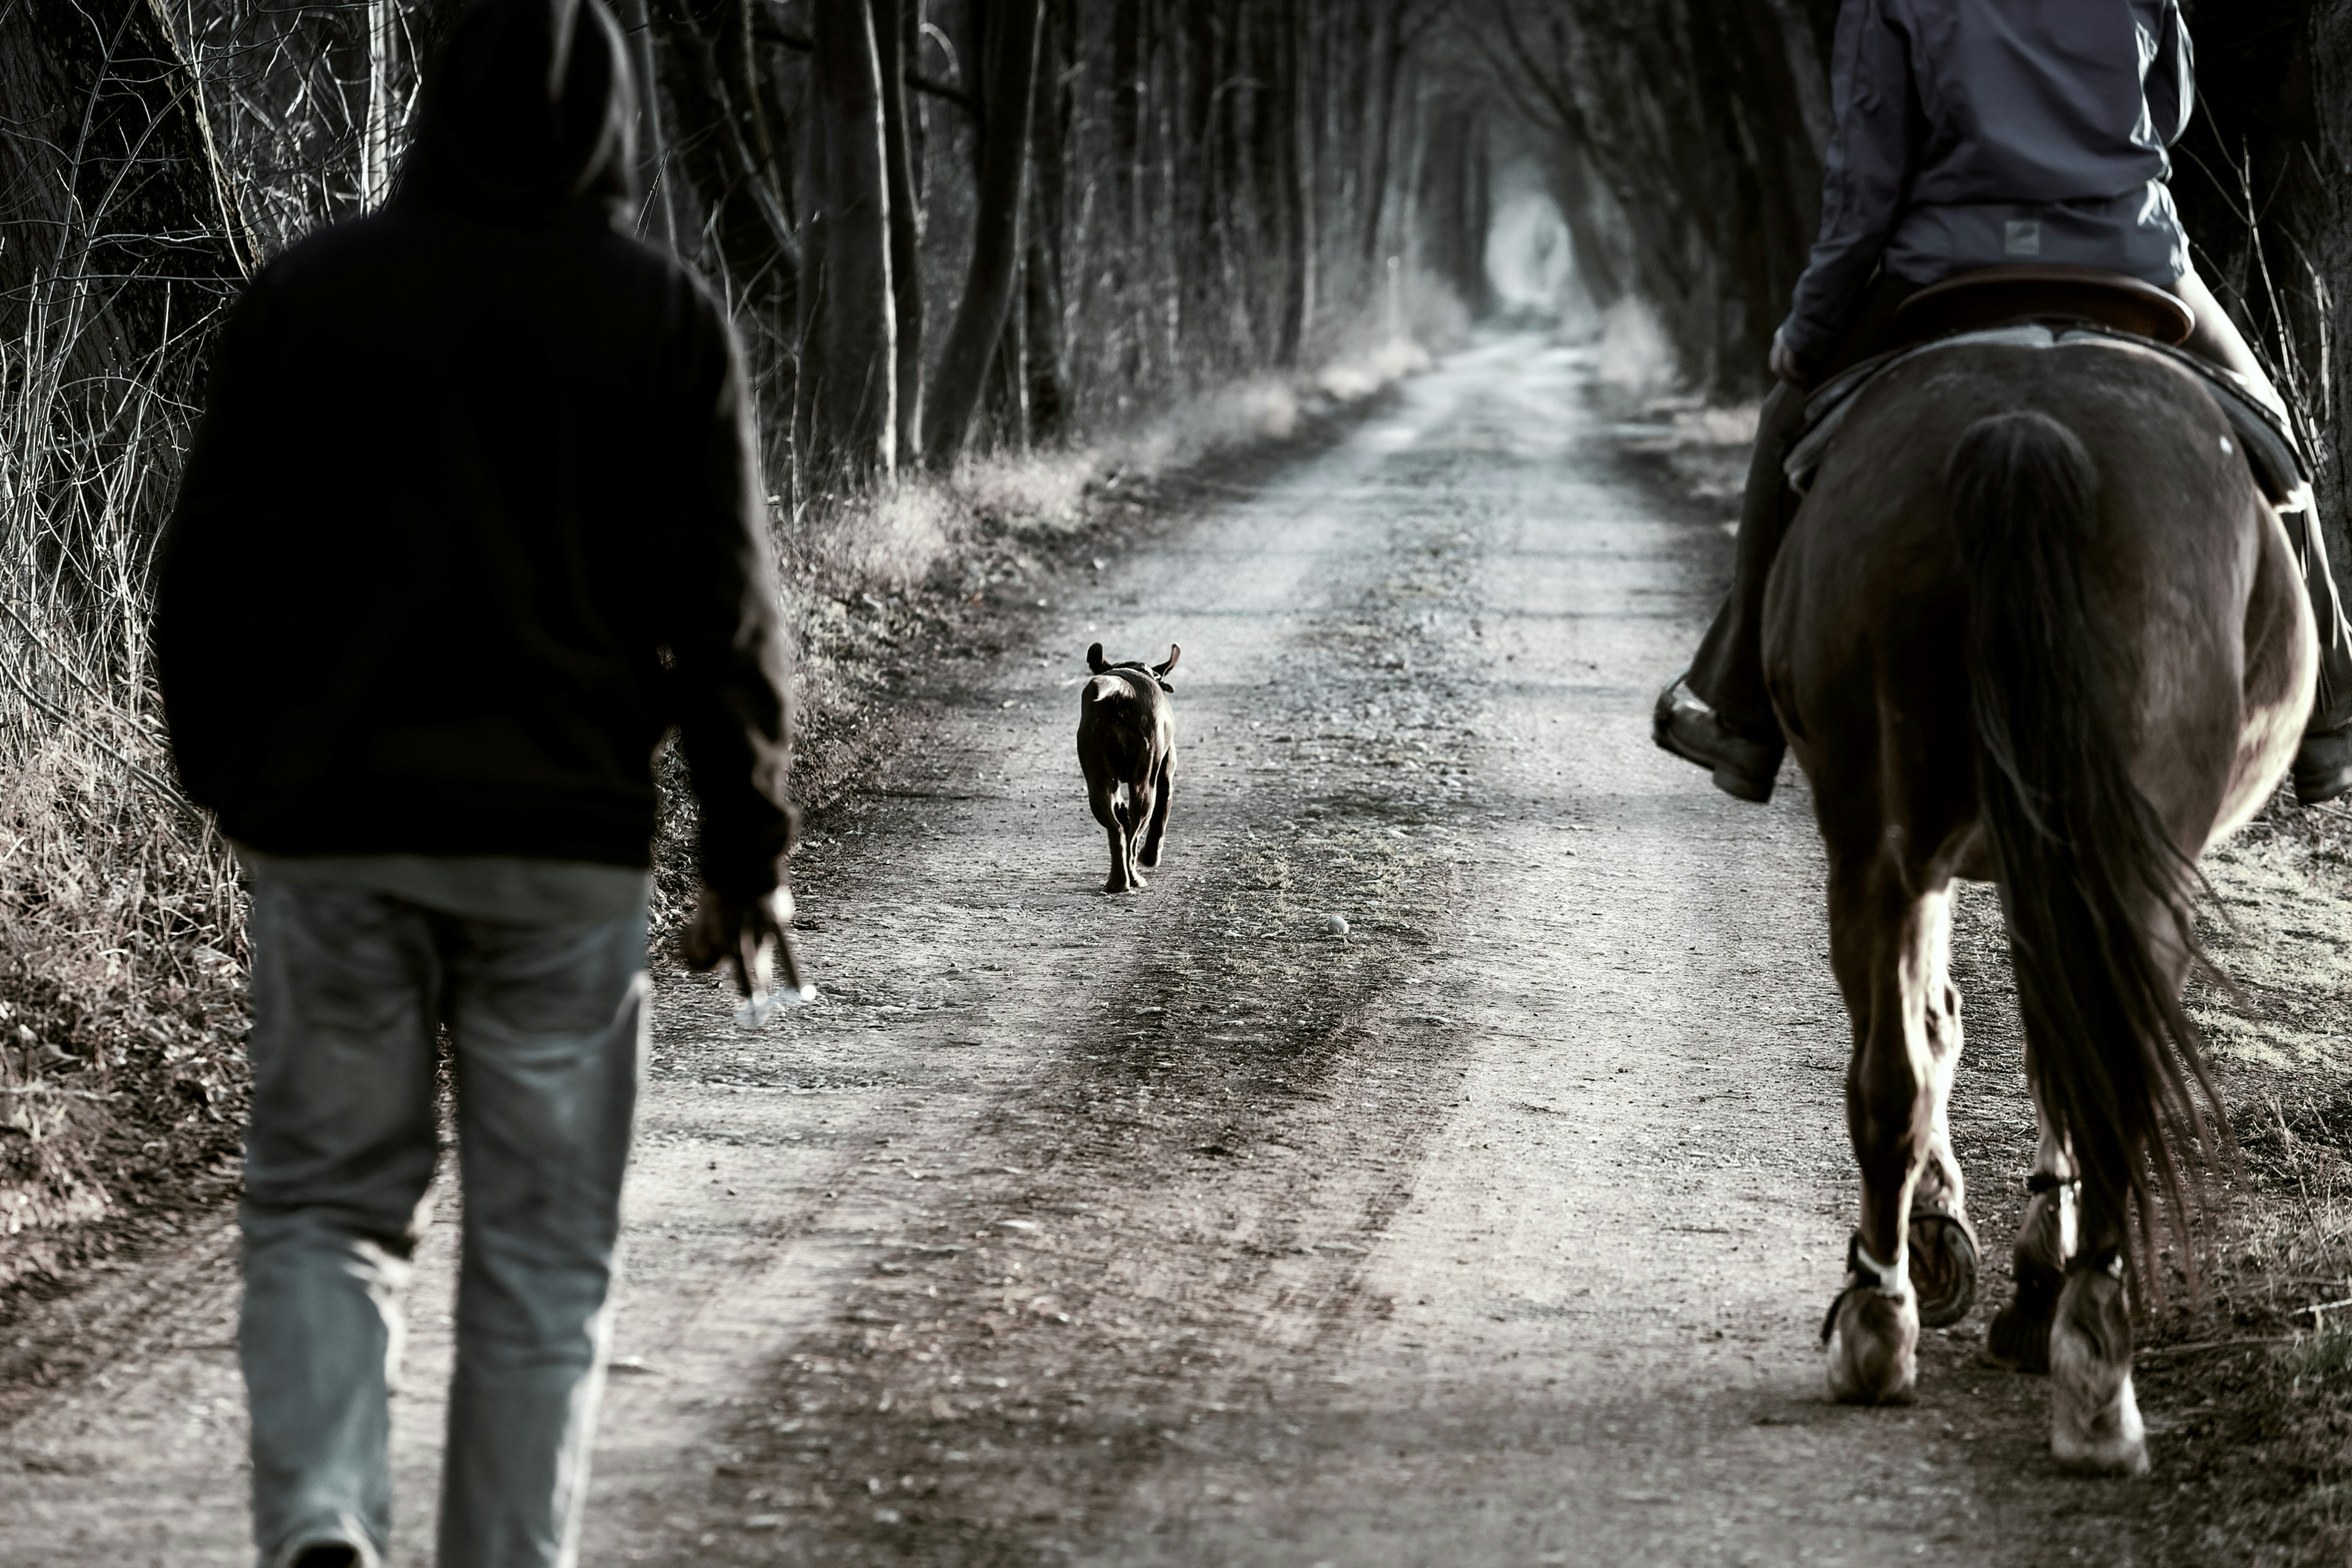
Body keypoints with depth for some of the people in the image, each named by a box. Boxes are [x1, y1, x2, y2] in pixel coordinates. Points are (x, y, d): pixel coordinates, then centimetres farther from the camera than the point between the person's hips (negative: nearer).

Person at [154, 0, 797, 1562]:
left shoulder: (306, 294, 0)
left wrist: (232, 781, 17)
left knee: (324, 1205, 11)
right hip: (566, 841, -1)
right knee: (542, 1250, 9)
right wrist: (752, 852, 6)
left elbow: (215, 567, 2)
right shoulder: (667, 320, -2)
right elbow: (724, 613, -3)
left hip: (338, 831, 1)